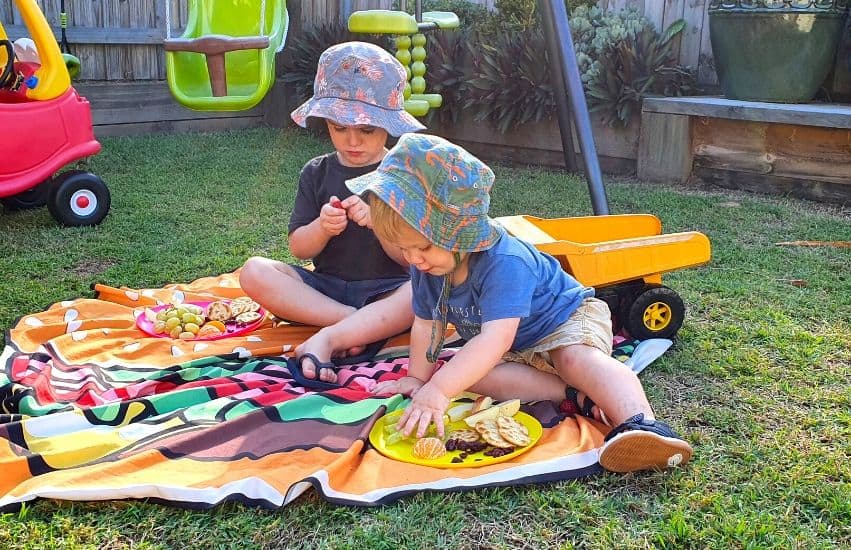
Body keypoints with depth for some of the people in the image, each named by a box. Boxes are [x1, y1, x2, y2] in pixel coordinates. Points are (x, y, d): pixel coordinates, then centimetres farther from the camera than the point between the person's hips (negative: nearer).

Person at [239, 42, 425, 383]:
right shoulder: (317, 173, 7)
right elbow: (299, 249, 3)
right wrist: (322, 227, -19)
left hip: (384, 291, -3)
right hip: (325, 288, 3)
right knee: (255, 272, -20)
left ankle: (325, 340, -35)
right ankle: (357, 324, -26)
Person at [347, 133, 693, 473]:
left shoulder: (504, 262, -38)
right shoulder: (425, 265, -13)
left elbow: (497, 337, -48)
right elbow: (427, 322, 2)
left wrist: (439, 389, -55)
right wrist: (418, 376, 2)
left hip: (567, 318, -7)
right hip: (516, 353, 7)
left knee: (577, 359, -39)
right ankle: (577, 395, -26)